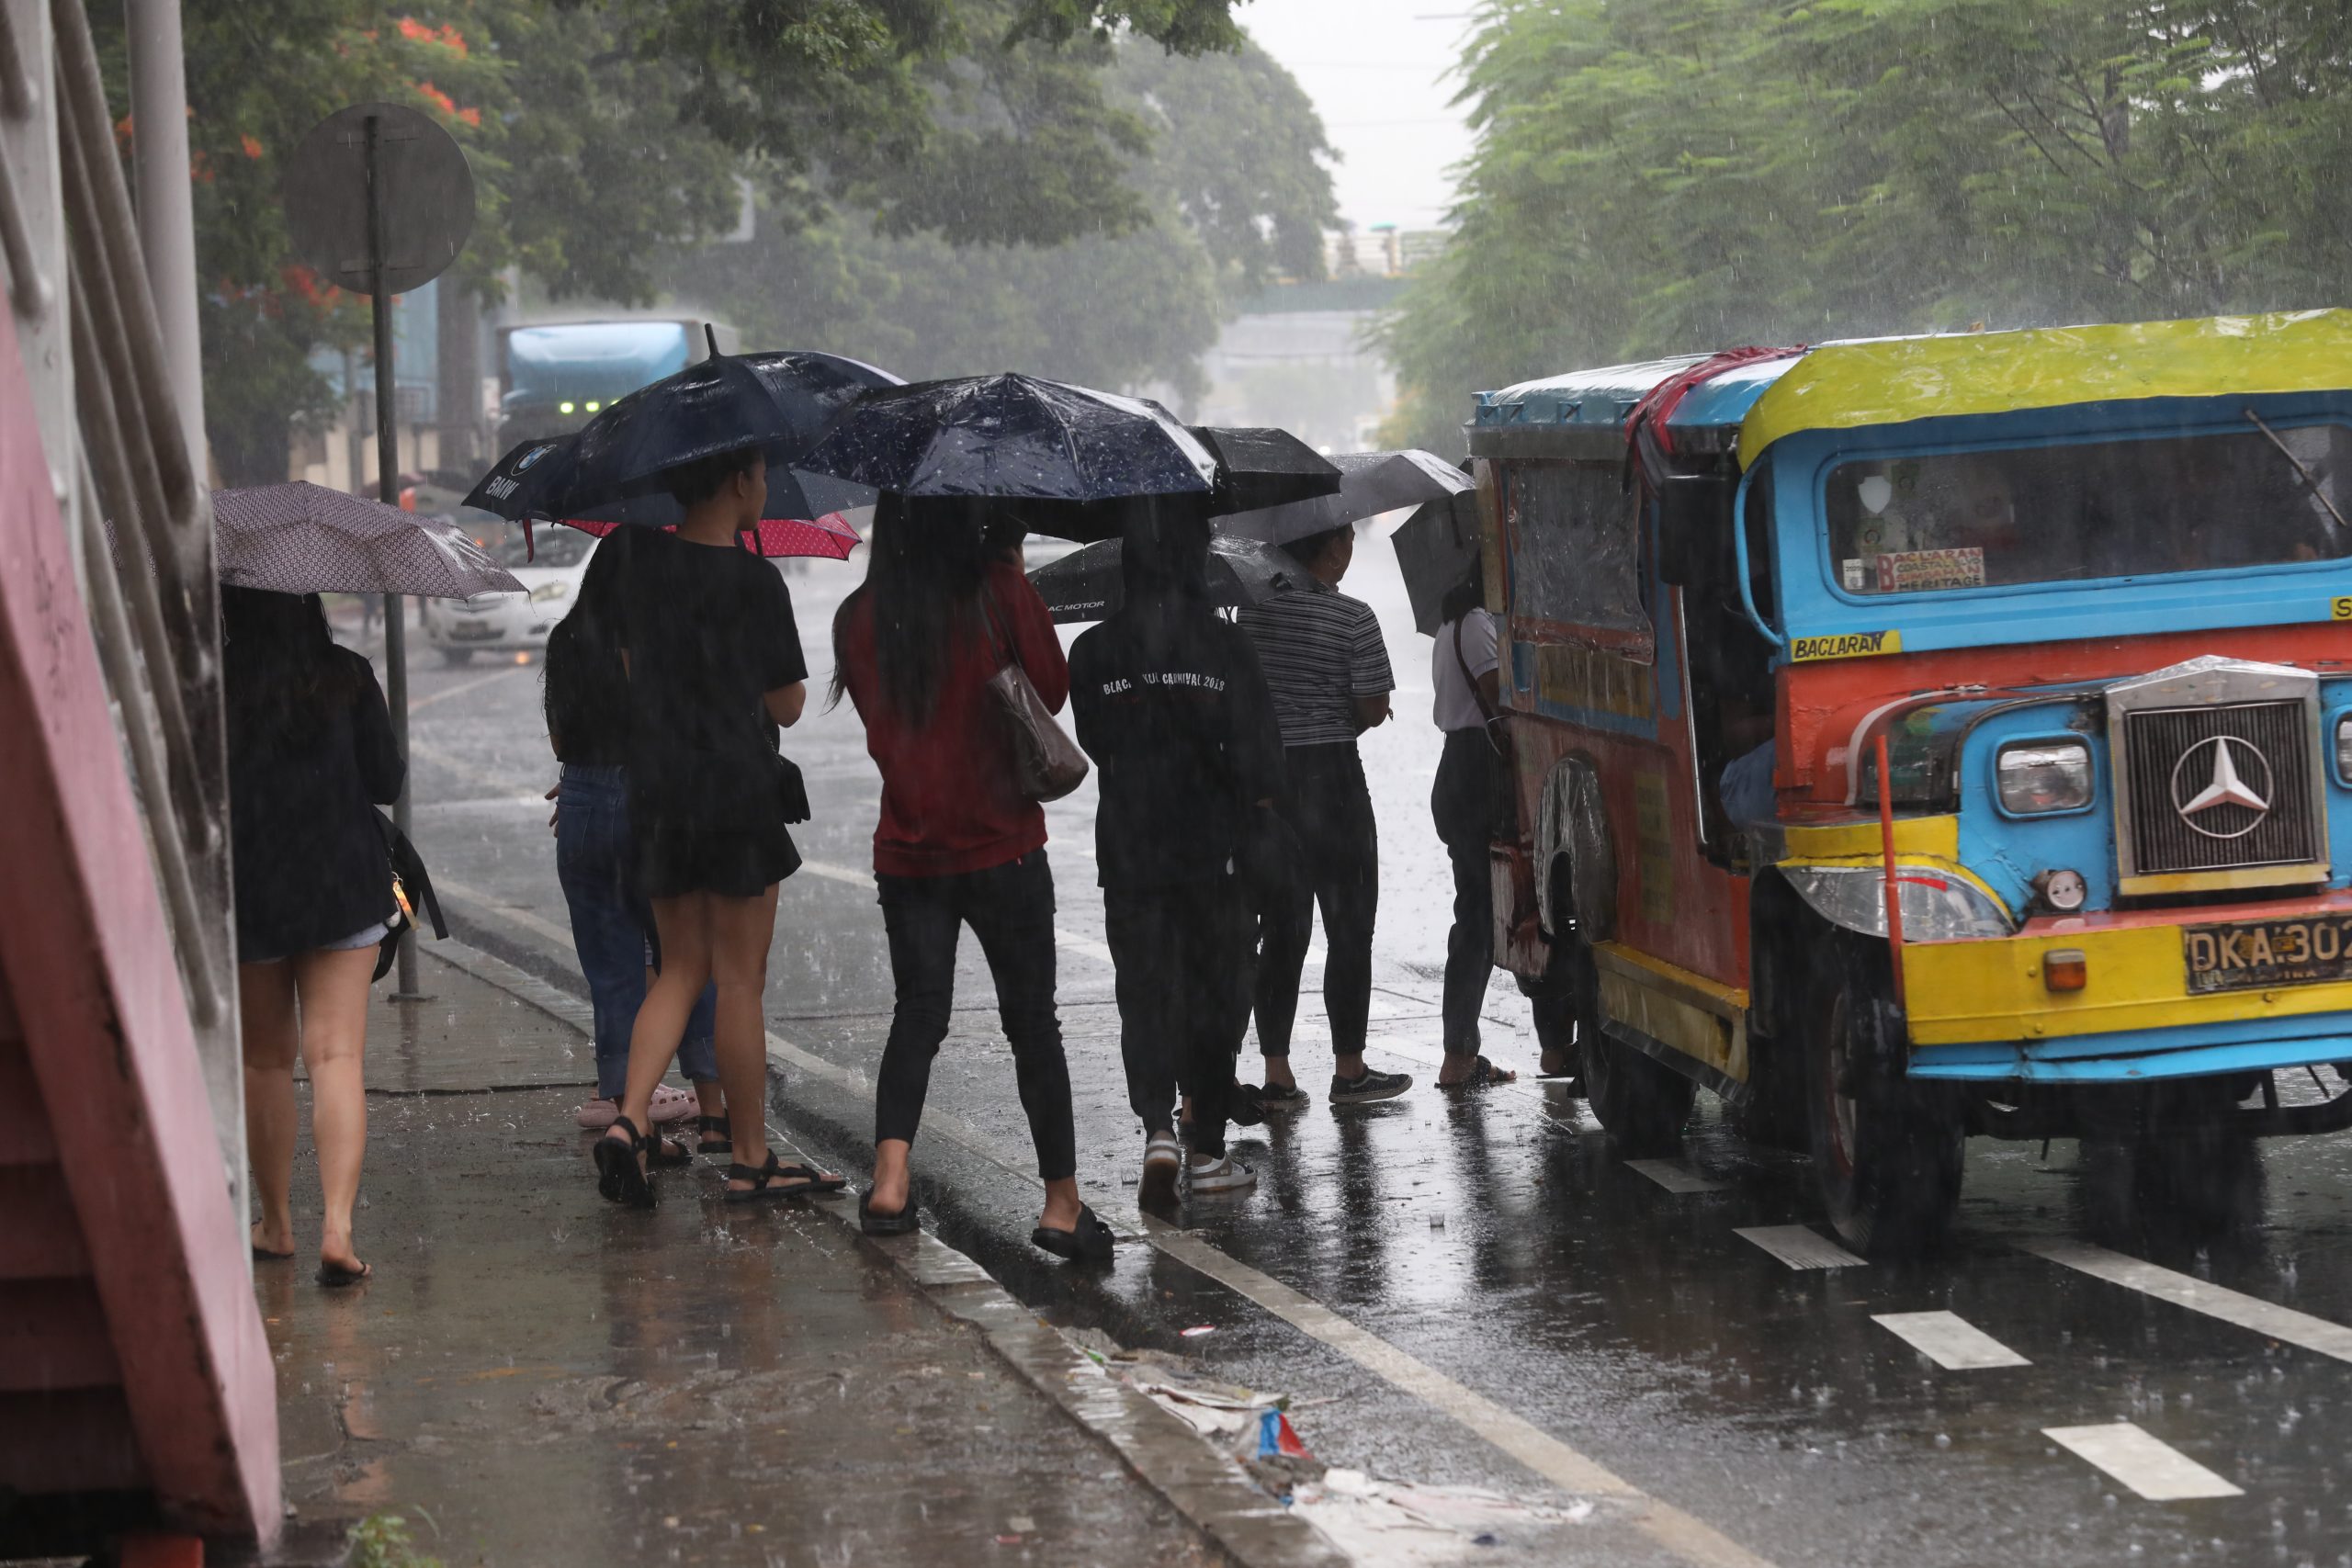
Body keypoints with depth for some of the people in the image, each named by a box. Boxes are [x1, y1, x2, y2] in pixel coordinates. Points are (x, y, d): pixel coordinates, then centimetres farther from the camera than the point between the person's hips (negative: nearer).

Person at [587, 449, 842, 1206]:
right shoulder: (754, 581, -11)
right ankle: (750, 1158, 9)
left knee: (681, 967, 15)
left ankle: (630, 1118, -3)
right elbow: (788, 706, -4)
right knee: (740, 977, 3)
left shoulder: (629, 554, 2)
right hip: (739, 785, -5)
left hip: (655, 784, 5)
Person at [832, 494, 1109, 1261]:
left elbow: (877, 716, 11)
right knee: (1032, 1024, 6)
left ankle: (889, 1176, -9)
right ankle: (1062, 1202, 8)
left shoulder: (859, 617, 0)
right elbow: (1052, 689, 0)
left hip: (906, 848, 3)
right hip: (1002, 846, -3)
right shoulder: (1003, 593, -9)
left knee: (918, 1012, 10)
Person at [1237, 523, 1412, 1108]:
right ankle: (1349, 1070, 10)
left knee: (1281, 929, 10)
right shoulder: (1352, 618, -12)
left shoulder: (1255, 611, 2)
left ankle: (1277, 1076, 9)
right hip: (1332, 775, -5)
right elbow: (1373, 709, -11)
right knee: (1349, 928, 7)